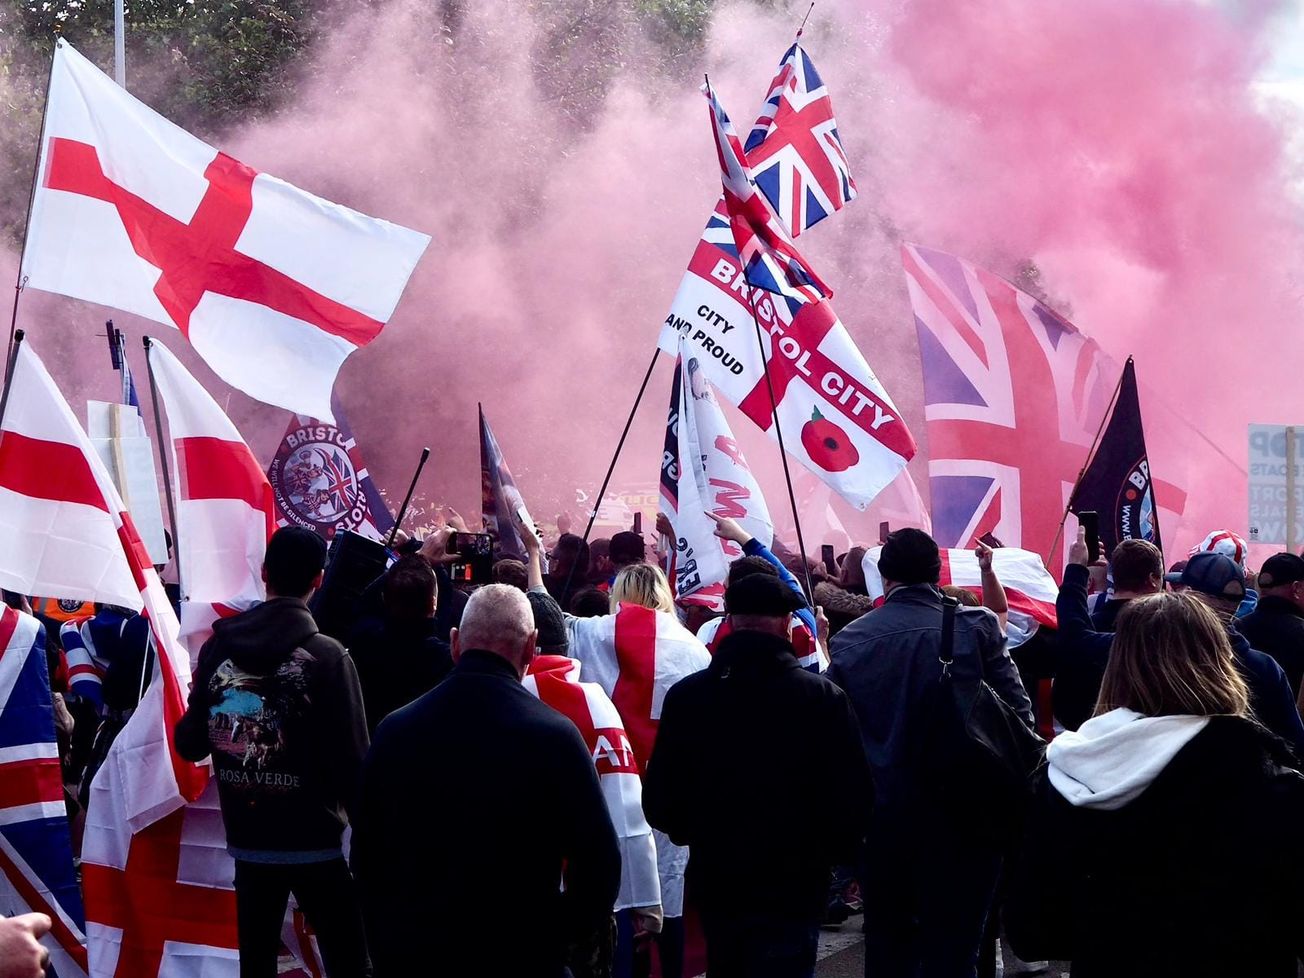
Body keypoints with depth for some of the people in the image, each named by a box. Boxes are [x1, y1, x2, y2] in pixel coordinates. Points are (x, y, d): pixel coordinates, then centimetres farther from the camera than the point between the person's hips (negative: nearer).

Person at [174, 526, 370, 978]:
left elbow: (190, 744, 4)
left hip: (247, 839, 5)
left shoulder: (218, 647, -2)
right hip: (315, 841, -4)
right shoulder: (328, 656, -14)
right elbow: (351, 759, -15)